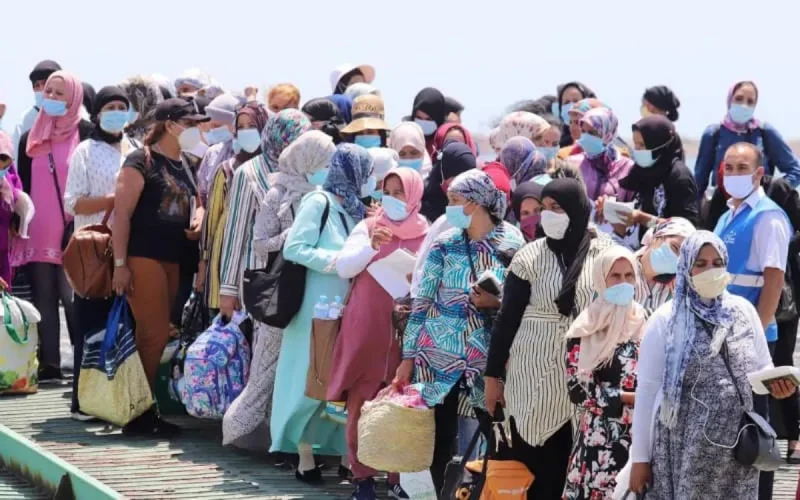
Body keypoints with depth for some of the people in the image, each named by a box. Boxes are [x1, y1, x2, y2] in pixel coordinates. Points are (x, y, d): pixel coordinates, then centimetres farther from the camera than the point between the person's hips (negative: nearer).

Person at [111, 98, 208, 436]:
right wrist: (120, 263, -18)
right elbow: (122, 213, -12)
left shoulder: (185, 166, 16)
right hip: (143, 257, -8)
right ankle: (137, 415, -4)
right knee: (155, 335, -10)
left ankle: (144, 411, 12)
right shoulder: (141, 161, -7)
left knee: (154, 336, 7)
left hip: (173, 259, 8)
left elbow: (195, 203, 30)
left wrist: (198, 220, 5)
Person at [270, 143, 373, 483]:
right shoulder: (318, 203, -9)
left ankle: (346, 453, 13)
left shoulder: (352, 208, 13)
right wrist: (335, 261, -17)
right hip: (317, 307, -7)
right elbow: (293, 248, -14)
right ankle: (305, 458, 5)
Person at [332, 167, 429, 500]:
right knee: (361, 403, -1)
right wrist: (371, 245, -20)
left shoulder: (427, 235, 3)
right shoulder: (368, 227, 4)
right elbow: (343, 268, -6)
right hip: (365, 329, 0)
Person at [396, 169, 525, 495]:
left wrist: (496, 303, -16)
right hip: (439, 354, 1)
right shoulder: (444, 245, 0)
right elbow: (422, 303, 2)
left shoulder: (512, 246, -2)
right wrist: (408, 357, -1)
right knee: (440, 438, 3)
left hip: (487, 357, -1)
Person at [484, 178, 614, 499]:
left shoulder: (606, 253, 0)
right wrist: (493, 375, 1)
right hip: (536, 376, -1)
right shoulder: (530, 257, -2)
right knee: (534, 465, 1)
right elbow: (507, 319, 1)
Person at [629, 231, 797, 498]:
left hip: (738, 446, 3)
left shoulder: (743, 311, 7)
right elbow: (647, 389, -1)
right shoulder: (666, 320, -3)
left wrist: (775, 382, -9)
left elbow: (762, 369, 16)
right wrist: (640, 457, -3)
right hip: (683, 448, -3)